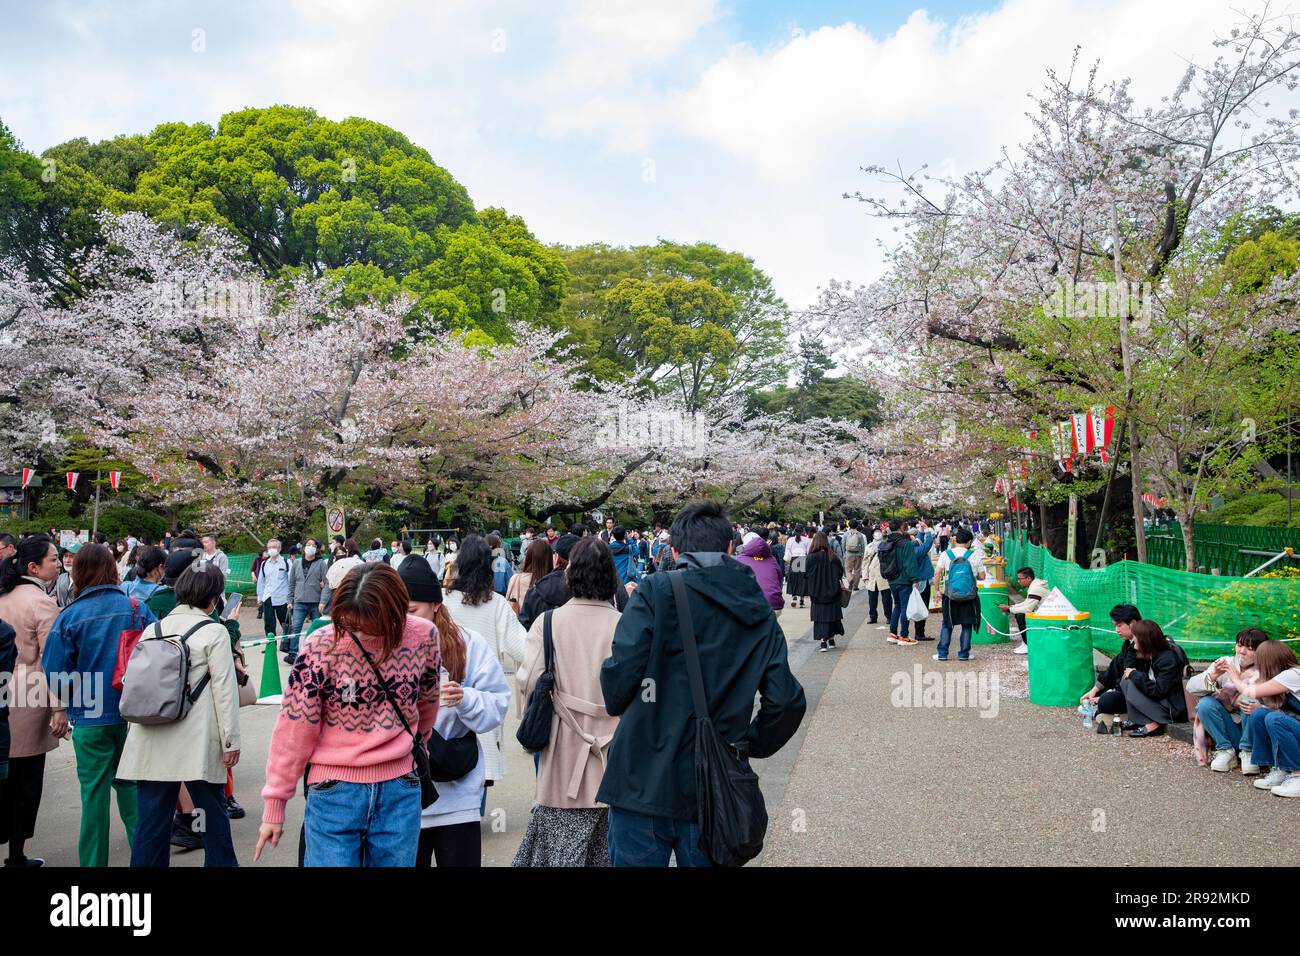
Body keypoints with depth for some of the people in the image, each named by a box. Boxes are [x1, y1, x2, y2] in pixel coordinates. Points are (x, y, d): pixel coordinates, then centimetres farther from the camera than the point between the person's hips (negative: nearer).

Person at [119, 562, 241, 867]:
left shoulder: (152, 630, 8)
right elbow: (225, 689, -9)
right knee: (213, 814, 10)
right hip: (197, 744, -4)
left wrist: (137, 725, 21)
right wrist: (231, 739, -4)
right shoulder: (214, 632, -6)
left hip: (152, 745, 4)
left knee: (152, 819, 9)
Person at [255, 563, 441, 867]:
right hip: (335, 792, -2)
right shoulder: (321, 646, -15)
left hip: (400, 789, 2)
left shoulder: (423, 636, -9)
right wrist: (275, 803, -2)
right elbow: (294, 727, -8)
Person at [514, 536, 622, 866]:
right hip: (613, 753, 1)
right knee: (601, 846, 15)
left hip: (565, 753, -1)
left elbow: (528, 682, -11)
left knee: (564, 849, 9)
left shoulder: (549, 622, -9)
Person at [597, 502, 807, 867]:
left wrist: (618, 706, 5)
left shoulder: (657, 591, -8)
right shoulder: (760, 614, 5)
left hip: (645, 784, -4)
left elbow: (621, 673, -16)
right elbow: (786, 703, 0)